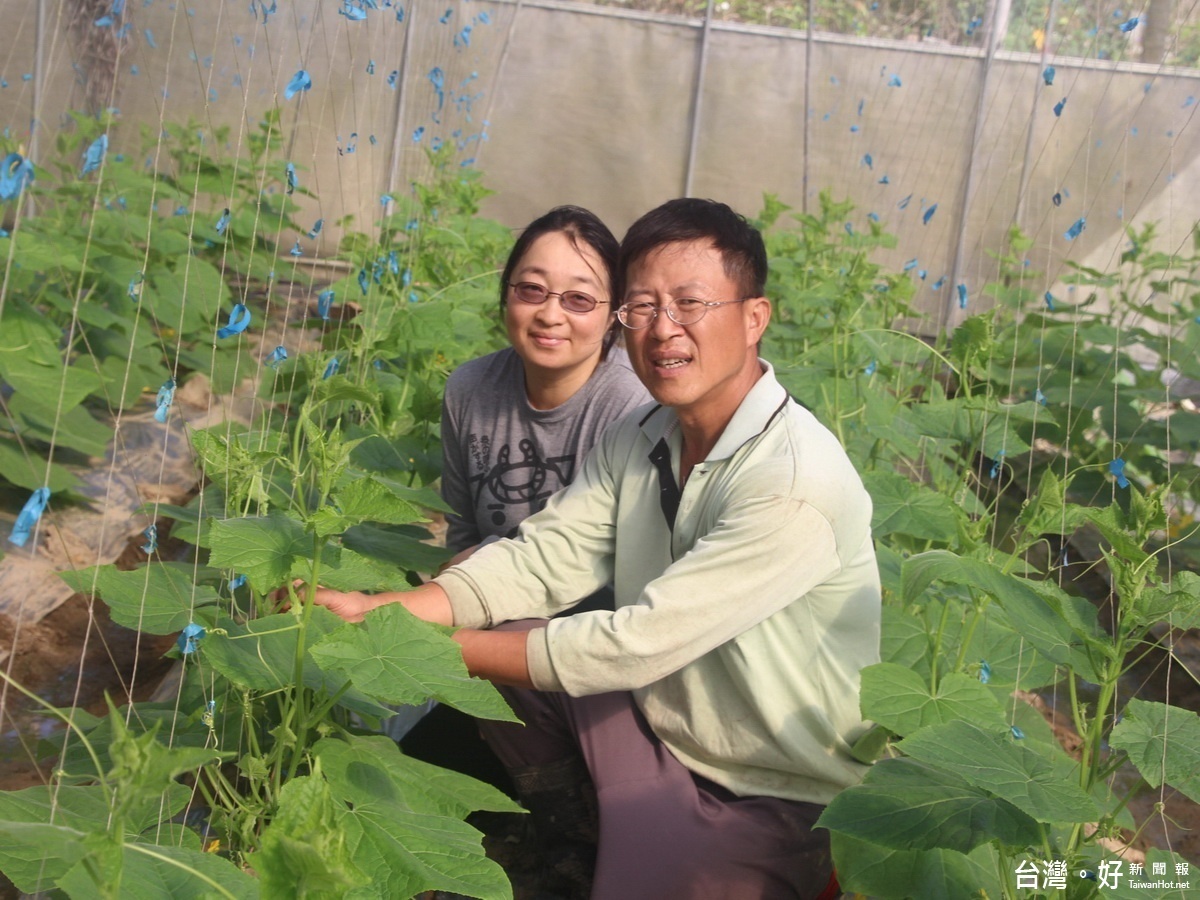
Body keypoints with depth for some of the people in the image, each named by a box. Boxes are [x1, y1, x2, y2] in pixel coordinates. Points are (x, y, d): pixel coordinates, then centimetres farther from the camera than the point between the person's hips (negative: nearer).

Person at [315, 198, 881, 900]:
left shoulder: (798, 483, -27)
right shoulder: (641, 439, -1)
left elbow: (638, 644, -27)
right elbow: (541, 558, -6)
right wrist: (379, 615, -19)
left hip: (781, 798, -7)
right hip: (657, 723, 7)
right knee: (500, 636, -4)